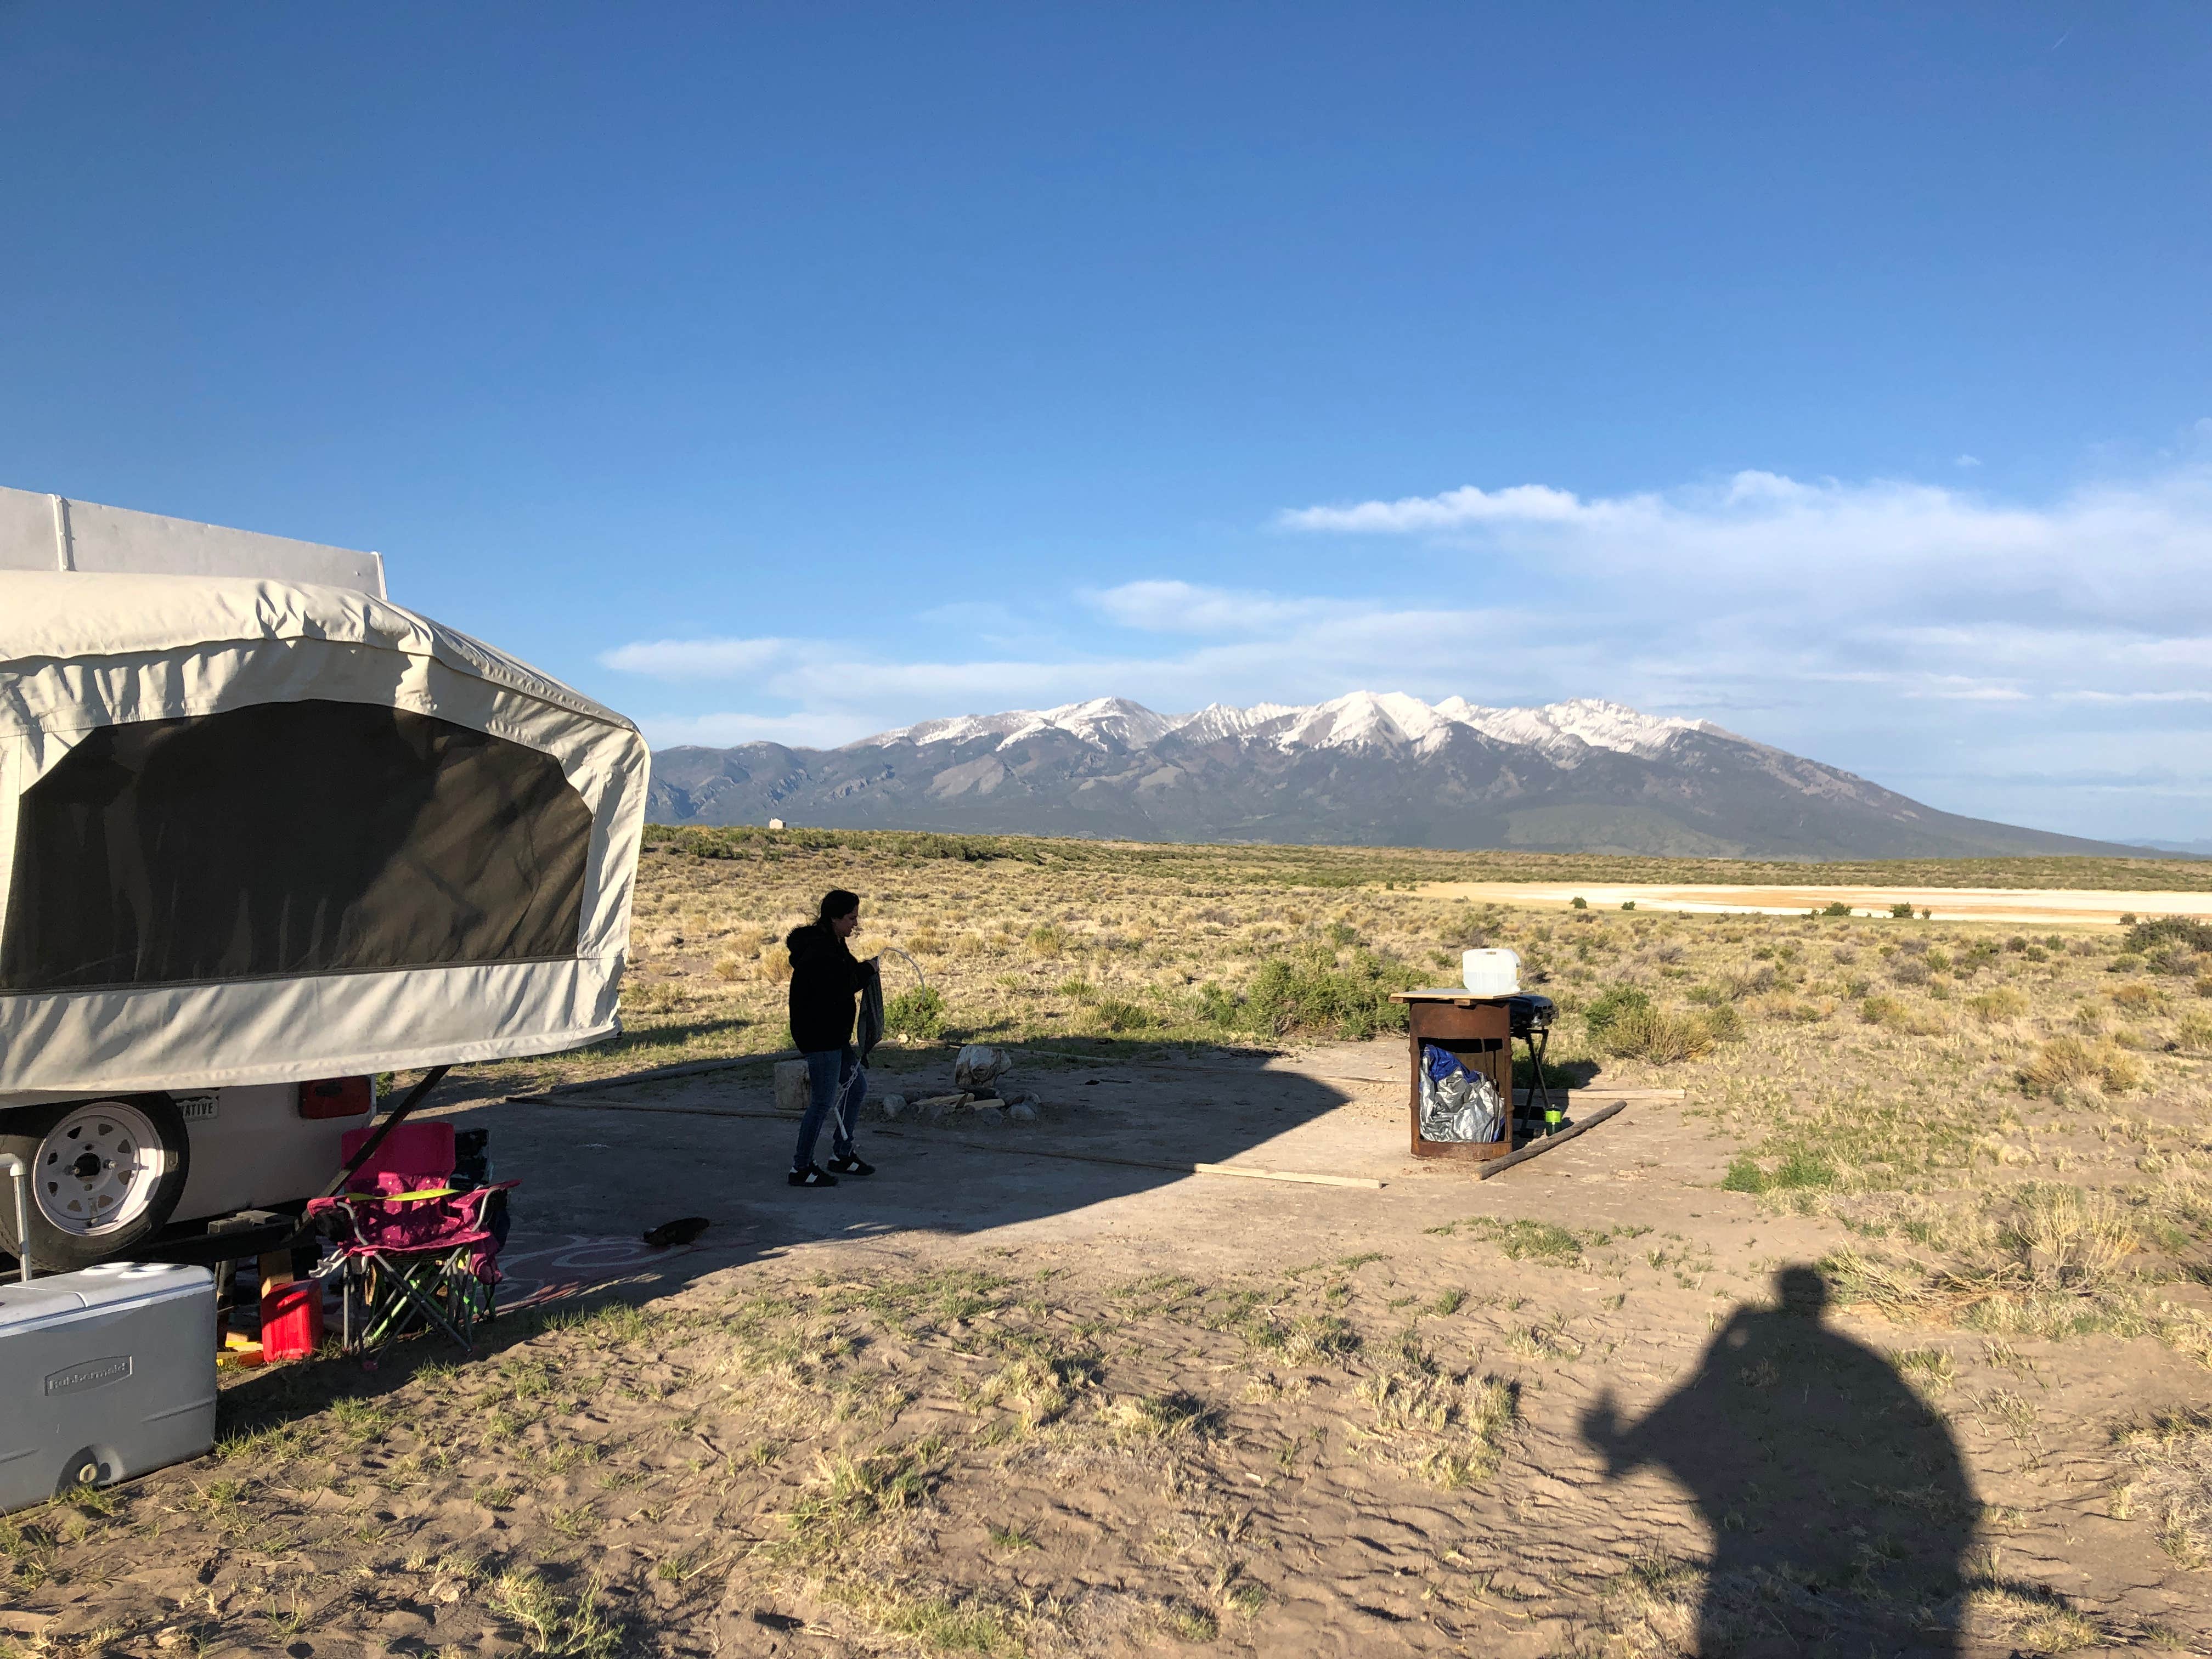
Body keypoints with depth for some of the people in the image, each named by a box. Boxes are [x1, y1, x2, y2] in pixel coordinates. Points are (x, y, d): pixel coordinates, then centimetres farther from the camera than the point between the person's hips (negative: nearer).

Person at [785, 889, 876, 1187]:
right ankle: (801, 1168, 9)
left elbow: (849, 974, 16)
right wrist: (865, 972, -13)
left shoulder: (834, 945, 11)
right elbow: (839, 989, -27)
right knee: (823, 1102, -3)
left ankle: (842, 1154, 31)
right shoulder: (819, 951, -23)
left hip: (834, 1034, 11)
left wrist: (863, 971, -2)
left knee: (857, 1087, 19)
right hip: (819, 1037, -11)